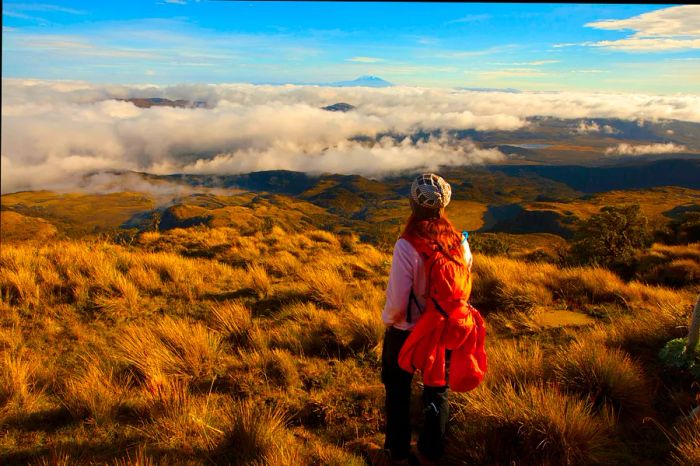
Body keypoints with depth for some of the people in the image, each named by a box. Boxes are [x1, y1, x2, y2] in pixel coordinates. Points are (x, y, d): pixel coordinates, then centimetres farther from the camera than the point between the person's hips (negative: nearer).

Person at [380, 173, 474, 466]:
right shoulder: (460, 242, -13)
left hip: (404, 333, -3)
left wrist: (387, 320, -2)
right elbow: (465, 288, -1)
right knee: (437, 392, 25)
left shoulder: (407, 246, -26)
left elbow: (397, 301, -23)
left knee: (399, 394, 21)